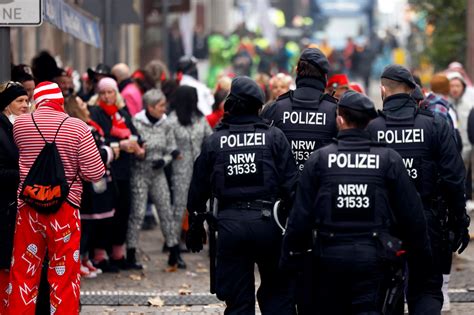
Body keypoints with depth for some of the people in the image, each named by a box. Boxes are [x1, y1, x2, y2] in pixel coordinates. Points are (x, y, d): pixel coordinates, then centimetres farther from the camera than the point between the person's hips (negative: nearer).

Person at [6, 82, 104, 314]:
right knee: (64, 275, 7)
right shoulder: (77, 127, -9)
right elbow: (95, 173, -9)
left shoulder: (19, 124, -2)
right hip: (65, 207, -2)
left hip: (28, 206, 2)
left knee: (24, 272, 10)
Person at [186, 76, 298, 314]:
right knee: (277, 293, 11)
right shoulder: (274, 137, 0)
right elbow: (290, 184, -4)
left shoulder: (213, 142, 4)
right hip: (267, 221, -1)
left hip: (229, 223, 1)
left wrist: (194, 228, 20)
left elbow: (198, 190, 9)